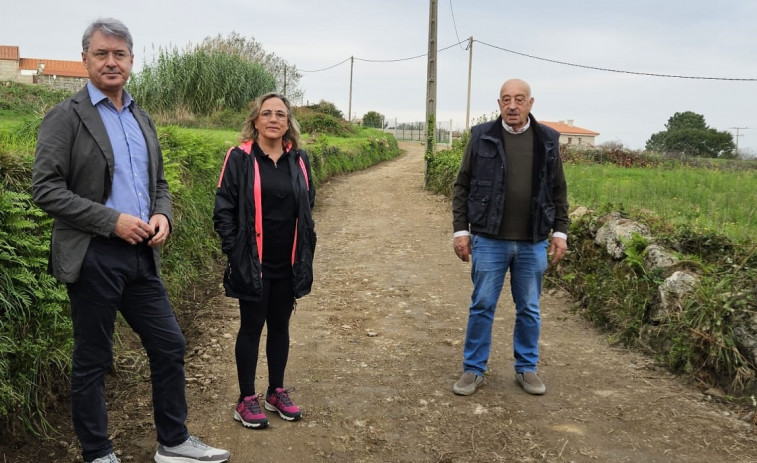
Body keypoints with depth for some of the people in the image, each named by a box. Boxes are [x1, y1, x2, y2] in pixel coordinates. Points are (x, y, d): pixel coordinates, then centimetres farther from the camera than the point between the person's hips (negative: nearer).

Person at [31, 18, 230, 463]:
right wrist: (113, 221, -19)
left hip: (142, 255, 7)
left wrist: (162, 215, -2)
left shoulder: (142, 119, 14)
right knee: (93, 359, 7)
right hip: (94, 257, -6)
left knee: (170, 346, 11)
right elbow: (46, 189, -13)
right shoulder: (66, 117, -6)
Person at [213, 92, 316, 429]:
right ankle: (246, 400, 20)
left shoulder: (299, 160, 5)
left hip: (289, 264, 4)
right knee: (251, 328, 6)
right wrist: (234, 252, -12)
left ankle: (277, 392, 30)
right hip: (253, 264, -4)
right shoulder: (240, 158, -7)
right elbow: (223, 209, -7)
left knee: (280, 327, 15)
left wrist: (306, 250, 8)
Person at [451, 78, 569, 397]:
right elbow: (462, 186, 1)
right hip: (489, 241, -2)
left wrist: (560, 231, 3)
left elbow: (559, 190, 9)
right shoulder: (482, 137, -1)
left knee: (529, 309, 12)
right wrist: (460, 230, -4)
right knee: (482, 306, 5)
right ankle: (473, 369, 18)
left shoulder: (547, 140, 4)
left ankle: (526, 368, 27)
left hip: (533, 243, 2)